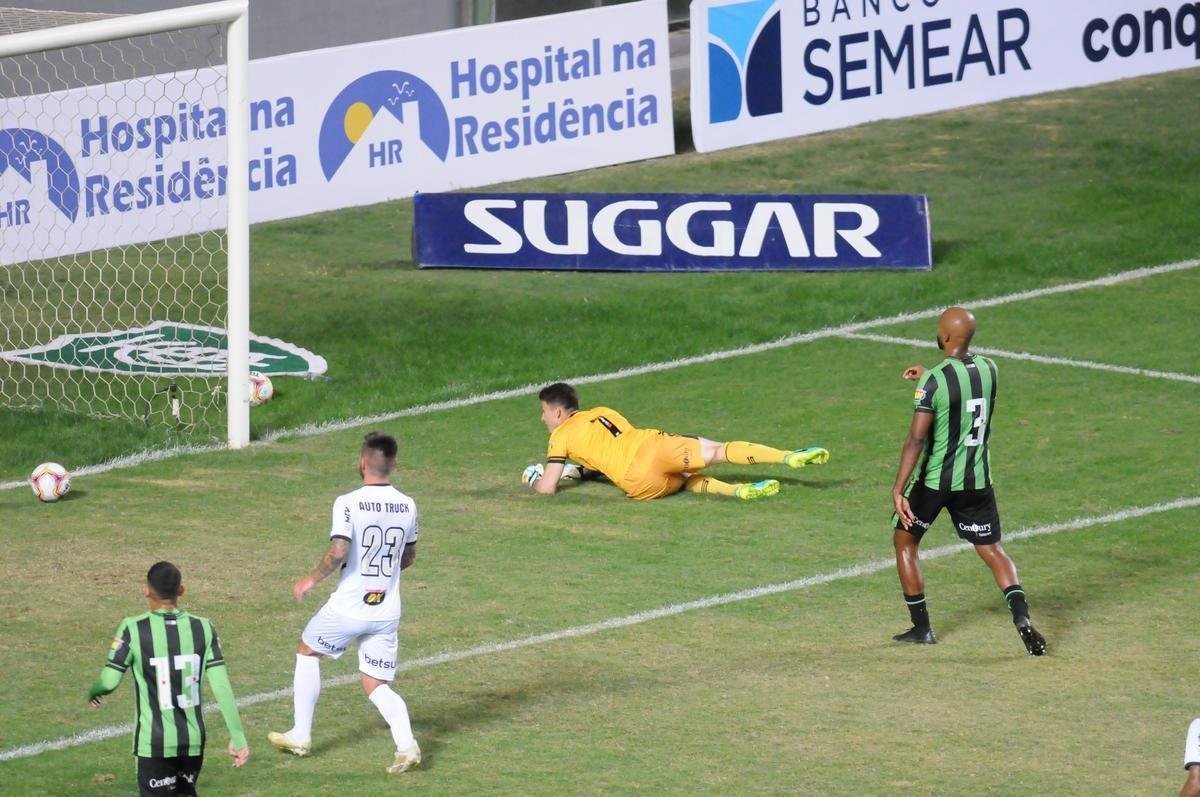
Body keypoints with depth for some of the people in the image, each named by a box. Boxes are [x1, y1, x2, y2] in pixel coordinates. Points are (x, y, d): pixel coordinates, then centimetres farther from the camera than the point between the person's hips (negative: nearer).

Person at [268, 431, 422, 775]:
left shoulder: (348, 504, -16)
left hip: (347, 607, -4)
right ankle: (406, 743, -15)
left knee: (307, 652, 22)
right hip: (387, 611, 4)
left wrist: (311, 579, -8)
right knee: (377, 686, 11)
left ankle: (300, 736, 25)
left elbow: (338, 552, -25)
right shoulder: (407, 506, 2)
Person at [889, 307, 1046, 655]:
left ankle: (921, 627, 18)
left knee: (904, 541, 16)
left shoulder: (934, 381, -18)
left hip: (936, 480, -5)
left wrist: (898, 490, -20)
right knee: (991, 549, 10)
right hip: (978, 480, 5)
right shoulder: (988, 369, 0)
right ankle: (1021, 615, -15)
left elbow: (917, 439, -21)